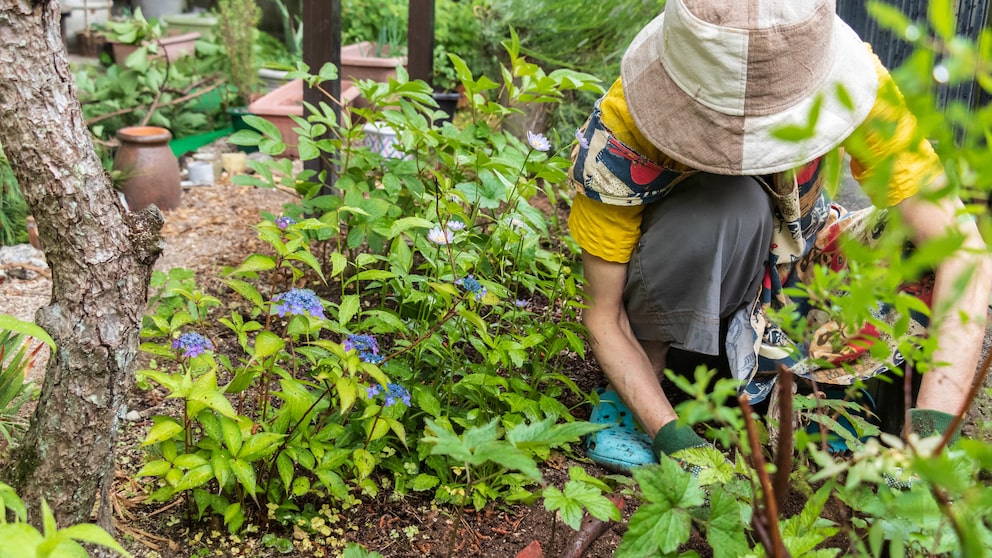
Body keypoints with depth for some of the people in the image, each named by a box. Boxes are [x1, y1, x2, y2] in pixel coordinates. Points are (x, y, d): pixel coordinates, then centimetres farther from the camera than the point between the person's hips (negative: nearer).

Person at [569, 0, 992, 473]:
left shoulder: (844, 81, -29)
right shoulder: (618, 139, -32)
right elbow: (602, 318, -23)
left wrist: (931, 427, -40)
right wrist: (672, 437, -35)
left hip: (790, 266, 3)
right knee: (731, 205, -36)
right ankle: (637, 379, -13)